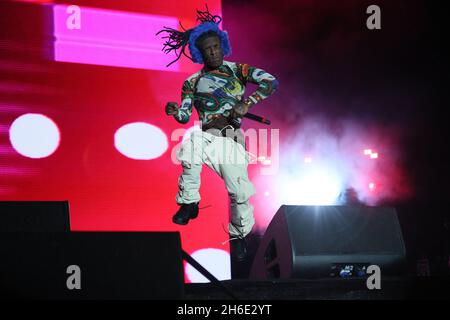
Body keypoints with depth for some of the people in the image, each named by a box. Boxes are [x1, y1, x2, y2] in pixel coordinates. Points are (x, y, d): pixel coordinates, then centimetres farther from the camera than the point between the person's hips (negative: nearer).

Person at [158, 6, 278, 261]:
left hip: (233, 137, -1)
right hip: (208, 136, 1)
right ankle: (189, 203, -17)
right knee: (191, 143, -35)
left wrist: (246, 104, -13)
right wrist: (175, 112, -16)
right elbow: (185, 116, 7)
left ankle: (239, 235, 16)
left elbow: (271, 82, -2)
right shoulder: (192, 82, 16)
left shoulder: (237, 70, 10)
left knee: (239, 190, -12)